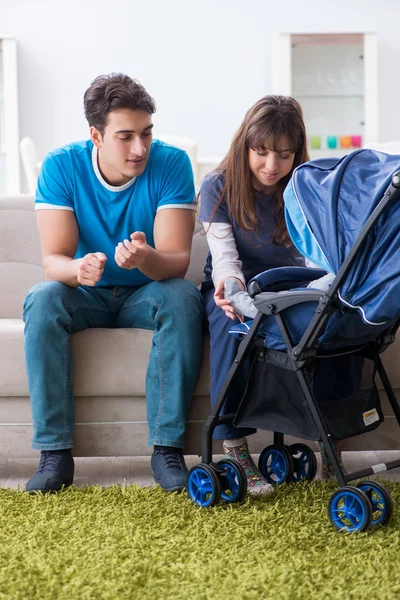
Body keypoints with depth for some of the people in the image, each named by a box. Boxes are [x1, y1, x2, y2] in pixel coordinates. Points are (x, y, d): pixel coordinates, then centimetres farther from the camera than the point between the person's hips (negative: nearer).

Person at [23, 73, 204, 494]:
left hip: (146, 293, 0)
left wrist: (146, 259, -47)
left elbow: (176, 261, -22)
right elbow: (52, 259, -19)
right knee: (41, 300, -30)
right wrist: (78, 269, -44)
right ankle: (55, 452, -25)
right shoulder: (61, 166, -14)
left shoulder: (171, 164, -16)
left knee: (183, 298, -32)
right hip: (85, 297, 1)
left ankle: (167, 447, -26)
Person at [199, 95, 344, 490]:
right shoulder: (218, 187, -6)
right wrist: (230, 283, -40)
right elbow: (224, 252, -16)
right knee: (231, 319, -38)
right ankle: (234, 448, -34)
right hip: (236, 286, -2)